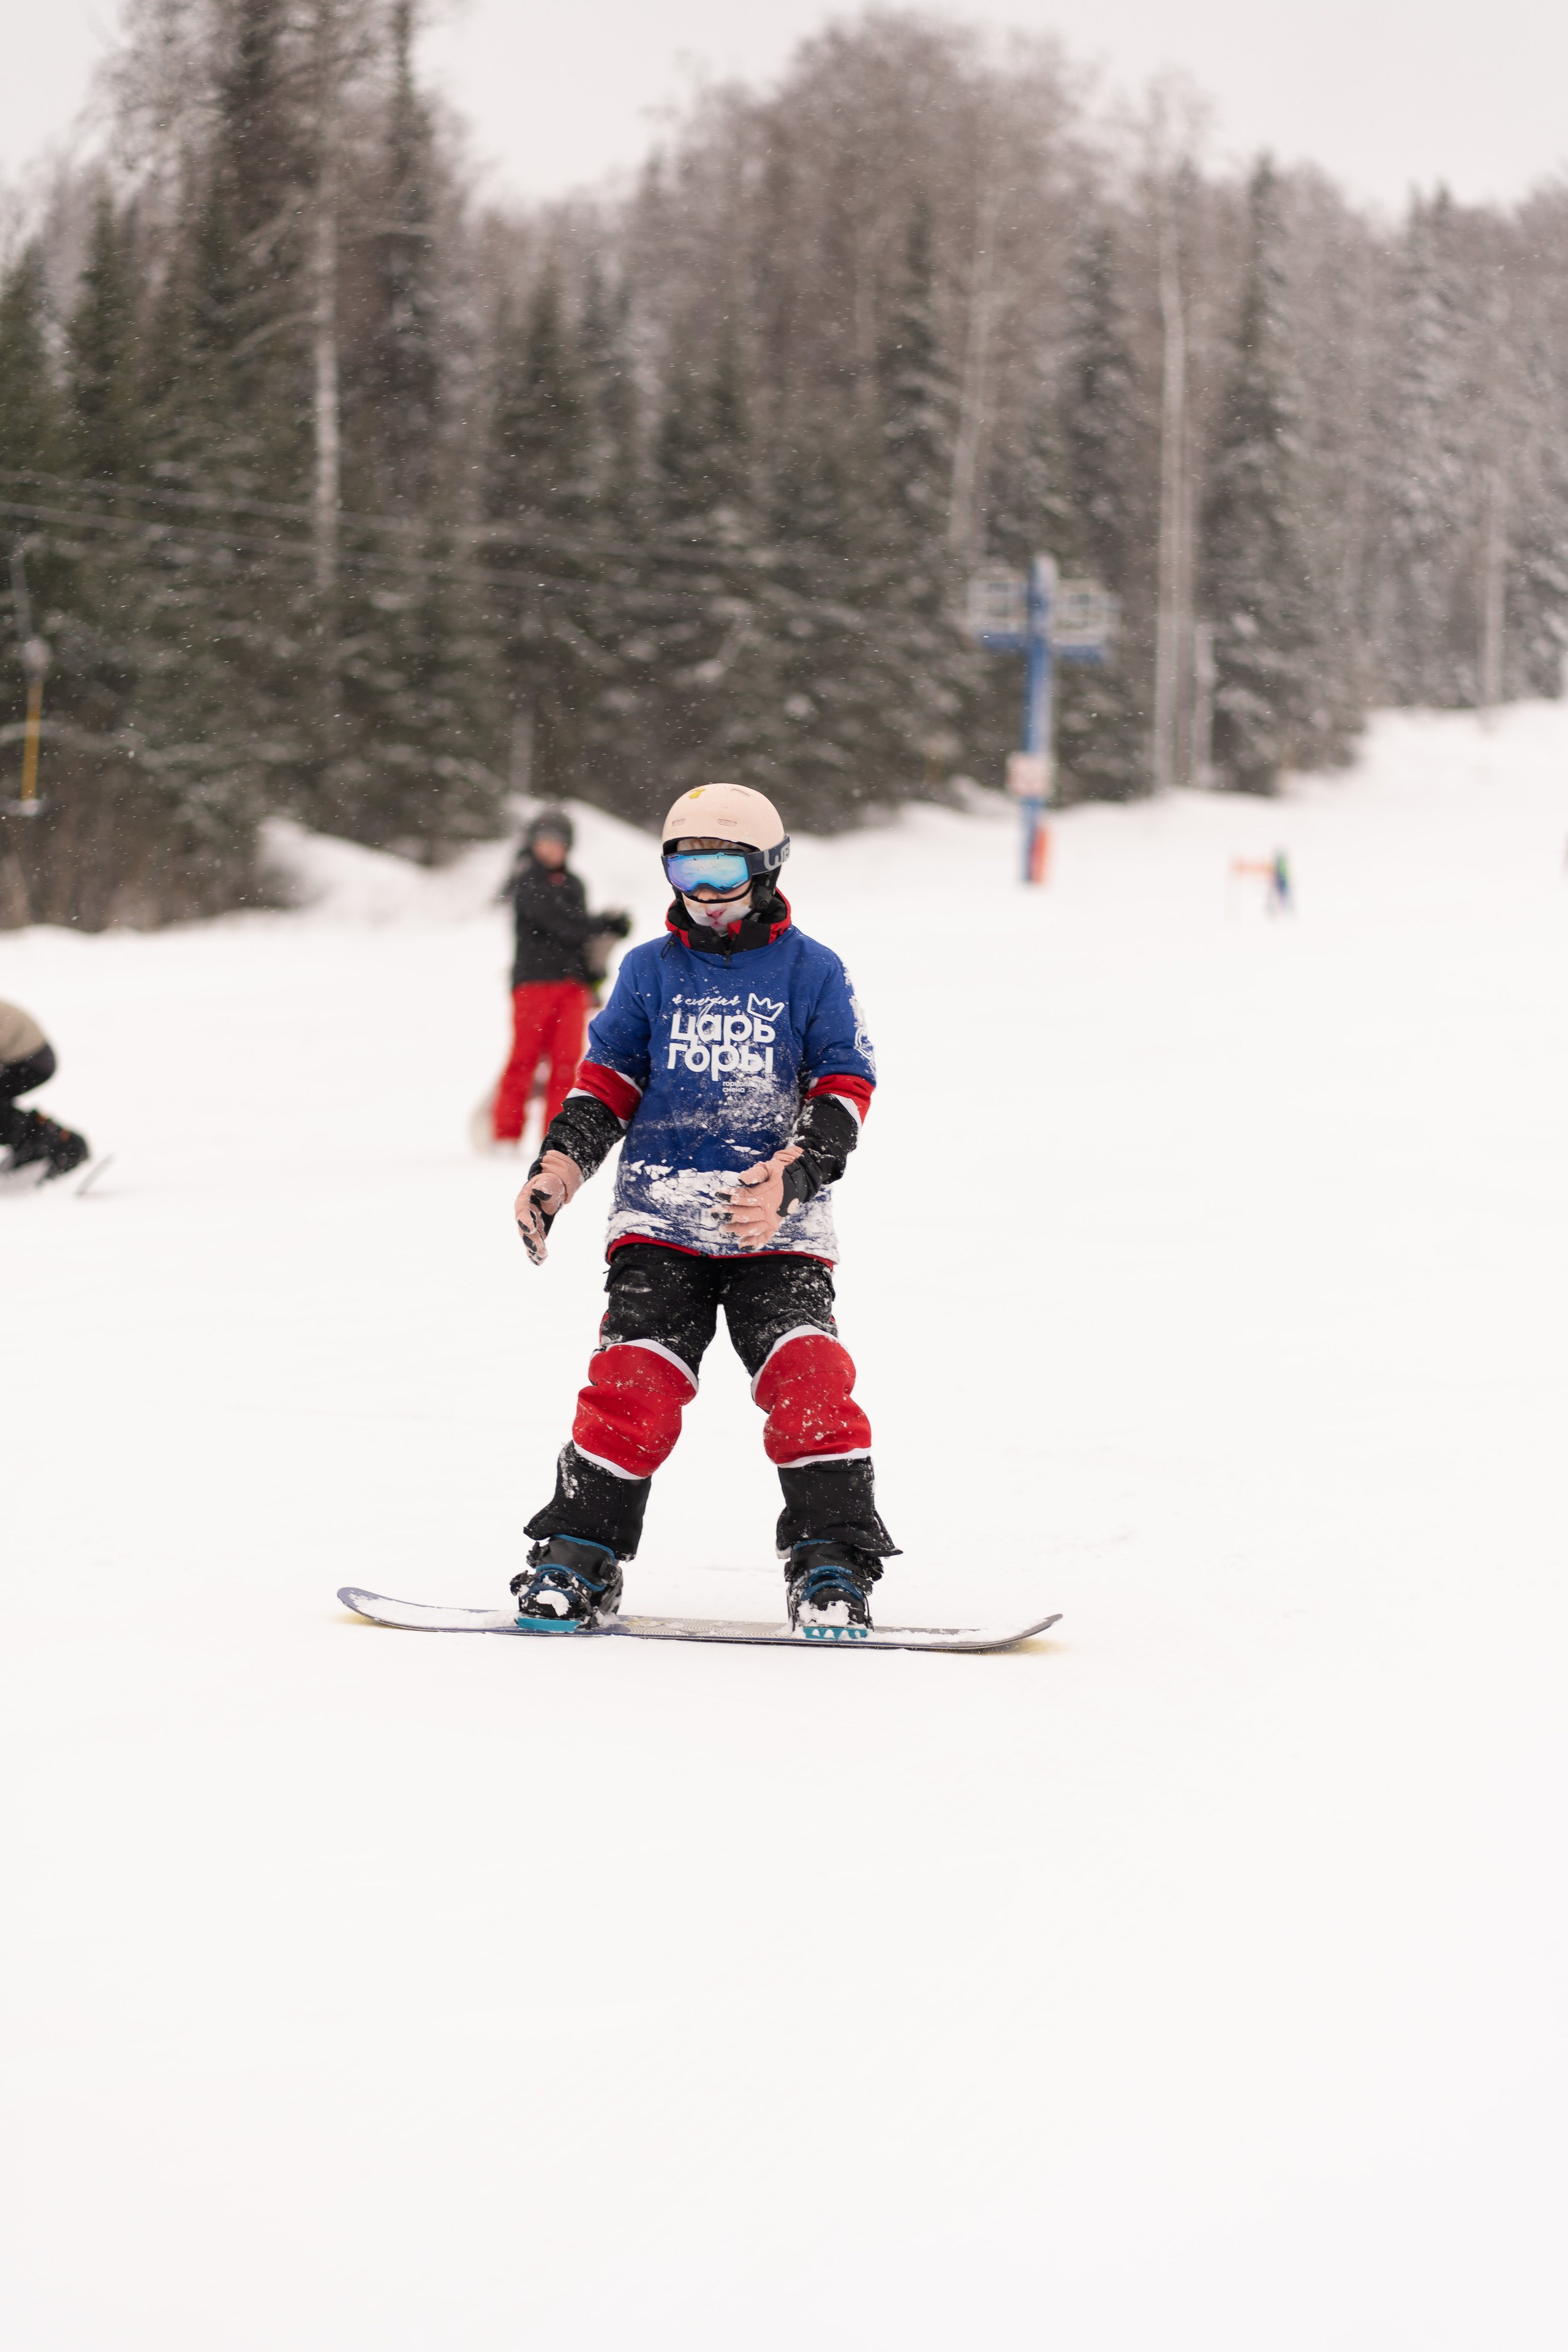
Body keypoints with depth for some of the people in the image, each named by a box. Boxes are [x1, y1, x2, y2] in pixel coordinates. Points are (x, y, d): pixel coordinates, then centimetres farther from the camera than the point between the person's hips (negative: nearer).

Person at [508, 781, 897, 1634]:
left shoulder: (812, 973, 6)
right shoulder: (650, 971, 13)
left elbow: (843, 1090, 1)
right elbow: (606, 1080, 15)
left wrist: (791, 1178, -17)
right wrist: (559, 1163, -3)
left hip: (776, 1226, -1)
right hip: (659, 1214, 1)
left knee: (808, 1379, -18)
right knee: (635, 1378, -13)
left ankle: (832, 1562, -9)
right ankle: (577, 1558, -4)